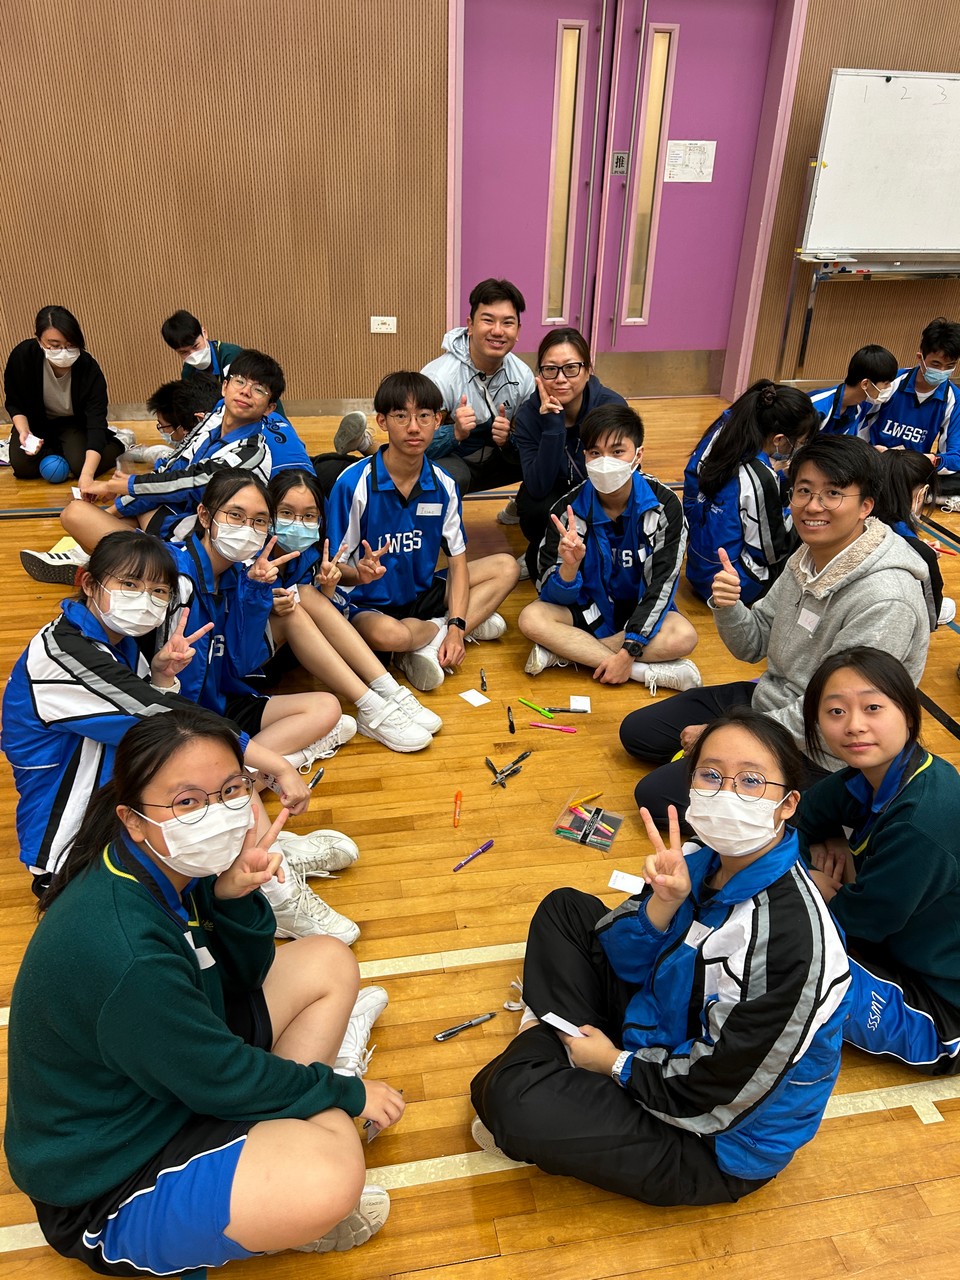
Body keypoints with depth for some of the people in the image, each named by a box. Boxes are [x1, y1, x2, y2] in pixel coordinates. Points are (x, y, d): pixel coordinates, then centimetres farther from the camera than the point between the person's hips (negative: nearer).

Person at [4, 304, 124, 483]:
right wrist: (24, 432, -28)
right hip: (35, 422, 2)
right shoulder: (22, 355, -26)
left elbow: (96, 423, -35)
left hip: (74, 423, -2)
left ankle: (118, 442, 4)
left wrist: (87, 474, -49)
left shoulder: (89, 369, -31)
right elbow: (13, 403, -7)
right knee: (23, 466, -22)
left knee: (80, 464, -26)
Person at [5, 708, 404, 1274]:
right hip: (106, 1187, -8)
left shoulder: (171, 866, -11)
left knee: (329, 964, 5)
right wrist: (346, 1091, -8)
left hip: (169, 1074, 9)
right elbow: (224, 1079, -23)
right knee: (331, 1168, -31)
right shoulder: (125, 955, -36)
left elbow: (244, 976, 1)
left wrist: (234, 899, -21)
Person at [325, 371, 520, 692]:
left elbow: (457, 559, -1)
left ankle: (431, 642, -16)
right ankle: (462, 624, -8)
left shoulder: (442, 485, -3)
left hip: (421, 594, 6)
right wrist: (359, 574, -38)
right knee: (388, 634, -40)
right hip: (365, 604, -5)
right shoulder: (354, 484, -17)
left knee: (506, 567, -1)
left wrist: (456, 627, -14)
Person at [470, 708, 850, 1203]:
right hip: (662, 1031, 8)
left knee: (511, 1097, -25)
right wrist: (662, 903, -24)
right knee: (565, 909, 12)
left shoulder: (791, 935, -34)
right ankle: (555, 1044, 6)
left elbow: (717, 1098, -27)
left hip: (719, 1143, -8)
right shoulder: (704, 861, -11)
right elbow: (626, 962, -3)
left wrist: (616, 1063, -12)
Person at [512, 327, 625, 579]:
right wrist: (552, 426, -37)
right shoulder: (528, 415, -20)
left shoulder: (612, 405, -23)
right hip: (552, 498, 0)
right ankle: (538, 559, 1)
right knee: (538, 509, -33)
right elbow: (538, 488, -29)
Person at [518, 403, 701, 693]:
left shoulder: (664, 506, -18)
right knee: (532, 618, -27)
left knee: (683, 637, -31)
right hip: (589, 610, 1)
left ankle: (563, 652, -22)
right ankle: (648, 671, -25)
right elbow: (555, 597, -16)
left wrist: (629, 651, -26)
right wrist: (570, 566, -39)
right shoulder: (568, 510, -16)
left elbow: (660, 585, -18)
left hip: (640, 609, 0)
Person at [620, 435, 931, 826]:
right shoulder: (808, 557, -2)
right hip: (766, 699, 8)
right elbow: (752, 648, 5)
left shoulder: (884, 599, -28)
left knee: (657, 794, -13)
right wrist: (727, 607, -18)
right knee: (635, 732, 9)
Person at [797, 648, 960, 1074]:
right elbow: (800, 817, 7)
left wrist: (823, 891, -6)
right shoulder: (873, 776, -7)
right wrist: (830, 846, -12)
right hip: (894, 936, 8)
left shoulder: (924, 818, -32)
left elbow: (864, 918, -25)